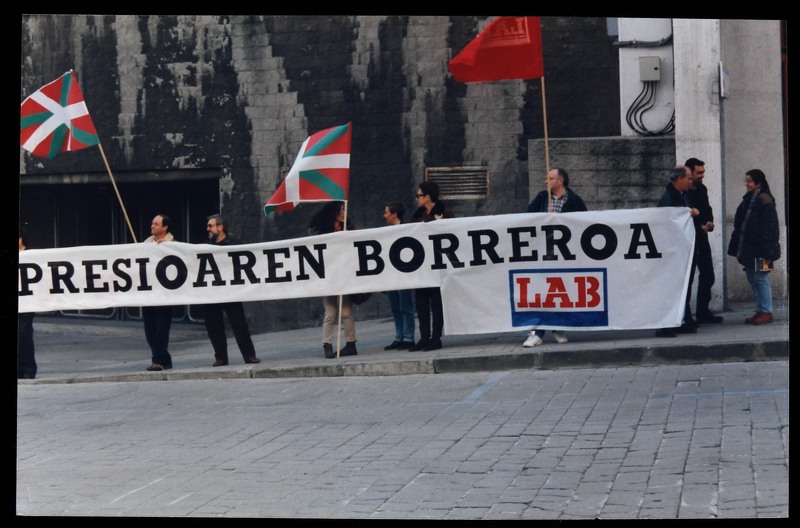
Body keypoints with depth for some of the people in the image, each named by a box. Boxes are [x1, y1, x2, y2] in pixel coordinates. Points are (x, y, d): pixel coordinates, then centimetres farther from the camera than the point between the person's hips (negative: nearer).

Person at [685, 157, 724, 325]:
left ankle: (703, 312, 19)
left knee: (707, 276, 10)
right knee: (688, 278, -3)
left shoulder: (702, 189, 10)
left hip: (702, 237, 8)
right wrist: (701, 226, -13)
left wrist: (710, 222, -1)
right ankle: (685, 315, 3)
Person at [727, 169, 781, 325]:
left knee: (761, 278, -4)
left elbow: (769, 226, -16)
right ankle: (759, 311, 16)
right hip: (748, 248, 8)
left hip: (759, 248, -8)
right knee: (752, 278, 10)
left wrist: (766, 252, -20)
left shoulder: (765, 200, -11)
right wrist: (738, 248, 13)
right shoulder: (748, 199, 13)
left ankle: (766, 312, 2)